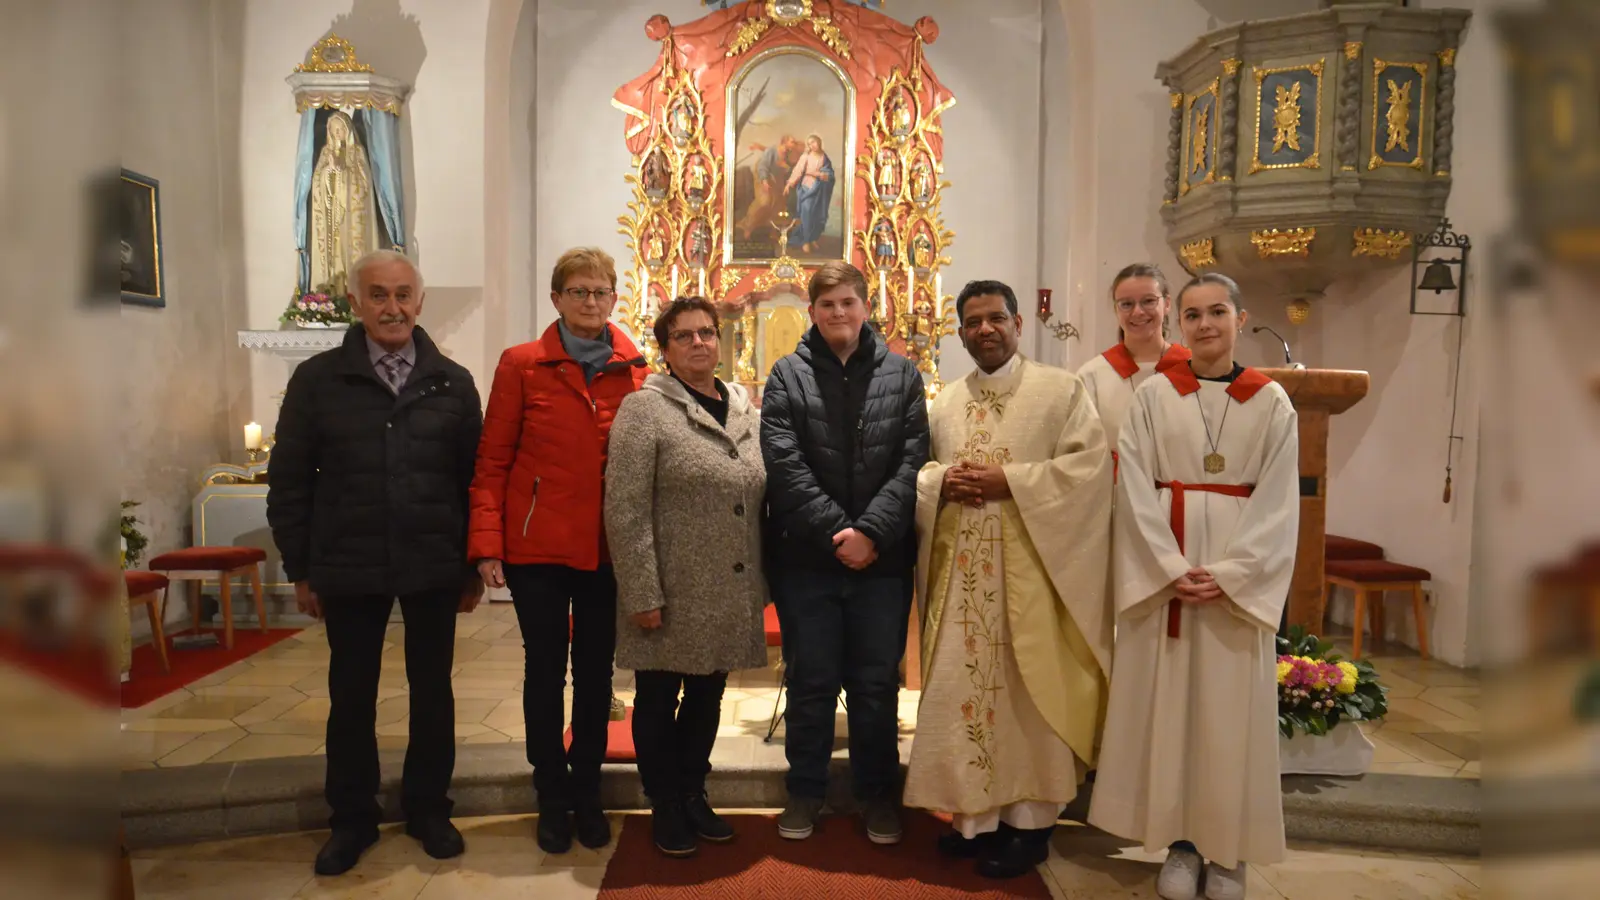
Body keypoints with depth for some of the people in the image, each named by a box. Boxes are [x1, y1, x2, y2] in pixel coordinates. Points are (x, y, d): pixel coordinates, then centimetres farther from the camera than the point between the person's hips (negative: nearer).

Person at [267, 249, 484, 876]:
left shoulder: (452, 383, 2)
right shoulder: (317, 379, 0)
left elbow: (476, 479, 4)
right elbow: (289, 481, 2)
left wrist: (474, 564, 2)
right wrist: (301, 569, 0)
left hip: (434, 569, 1)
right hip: (347, 570, 0)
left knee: (432, 690, 11)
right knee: (351, 695, 12)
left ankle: (427, 807, 30)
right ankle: (352, 818, 29)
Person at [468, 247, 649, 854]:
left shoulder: (636, 368, 3)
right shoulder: (522, 364, -2)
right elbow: (492, 461, -2)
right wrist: (486, 544, -9)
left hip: (608, 548, 2)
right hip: (537, 546, -2)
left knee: (596, 671, 12)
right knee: (545, 670, 9)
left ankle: (586, 793, 30)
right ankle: (553, 799, 27)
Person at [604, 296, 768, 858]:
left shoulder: (746, 411, 10)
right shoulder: (643, 410, -8)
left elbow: (760, 503, 13)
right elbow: (625, 511, -13)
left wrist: (762, 584, 9)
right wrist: (643, 595, -16)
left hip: (730, 596, 5)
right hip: (673, 593, -5)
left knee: (707, 698, 17)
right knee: (659, 700, 10)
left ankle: (693, 797, 35)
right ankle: (665, 809, 28)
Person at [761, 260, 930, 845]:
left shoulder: (902, 375, 6)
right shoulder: (787, 376, 4)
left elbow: (912, 462, -2)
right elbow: (785, 466, -6)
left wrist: (871, 531, -13)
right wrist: (836, 531, -14)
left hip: (882, 556, 1)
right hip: (807, 556, 0)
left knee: (877, 684, 10)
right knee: (811, 681, 10)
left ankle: (878, 794, 27)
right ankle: (805, 791, 27)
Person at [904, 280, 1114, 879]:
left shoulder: (1061, 390, 0)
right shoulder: (945, 402, 15)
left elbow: (1090, 465, -9)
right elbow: (912, 470, 15)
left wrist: (1008, 481, -16)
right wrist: (941, 483, -8)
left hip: (1030, 568, -4)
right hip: (960, 571, 4)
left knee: (1025, 691, 1)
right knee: (963, 688, 6)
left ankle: (1029, 820, 15)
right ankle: (977, 815, 20)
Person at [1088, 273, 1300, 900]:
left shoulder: (1272, 402, 3)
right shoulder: (1154, 396, 3)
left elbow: (1278, 503, -1)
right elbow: (1135, 492, -3)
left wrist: (1229, 574, -13)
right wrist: (1172, 569, -14)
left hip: (1240, 574, 0)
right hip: (1163, 569, 1)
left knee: (1230, 708, 4)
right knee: (1167, 701, 4)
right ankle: (1182, 843, 17)